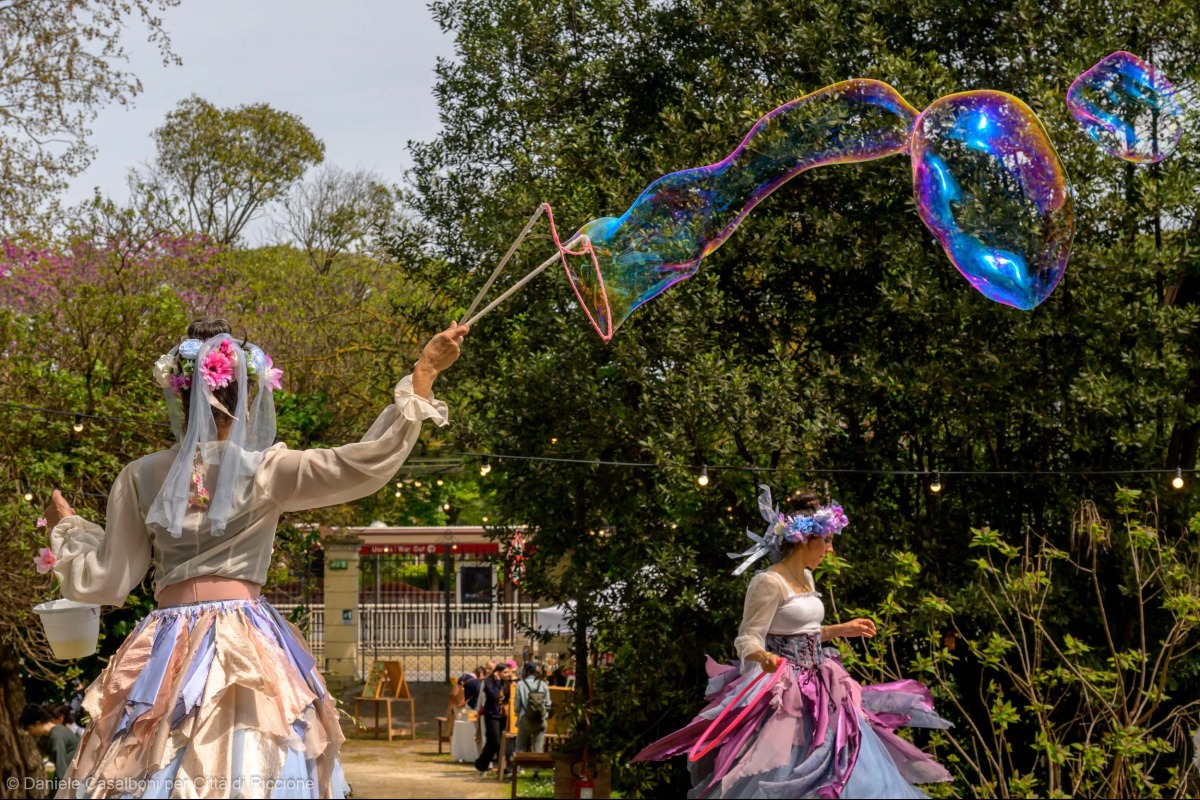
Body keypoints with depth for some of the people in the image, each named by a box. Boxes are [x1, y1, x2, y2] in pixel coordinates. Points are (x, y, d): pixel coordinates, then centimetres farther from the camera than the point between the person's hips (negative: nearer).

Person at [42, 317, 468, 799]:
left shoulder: (140, 478, 5)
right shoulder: (264, 472, -3)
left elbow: (107, 581, 8)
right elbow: (366, 464, -12)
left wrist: (66, 530, 27)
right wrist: (422, 377, -12)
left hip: (165, 651, 2)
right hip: (248, 647, -2)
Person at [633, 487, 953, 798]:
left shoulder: (806, 577, 10)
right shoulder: (768, 582, -16)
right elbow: (748, 639, -20)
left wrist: (843, 629, 28)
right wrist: (764, 658, -40)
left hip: (816, 689, 9)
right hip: (785, 693, -9)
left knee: (835, 771, 10)